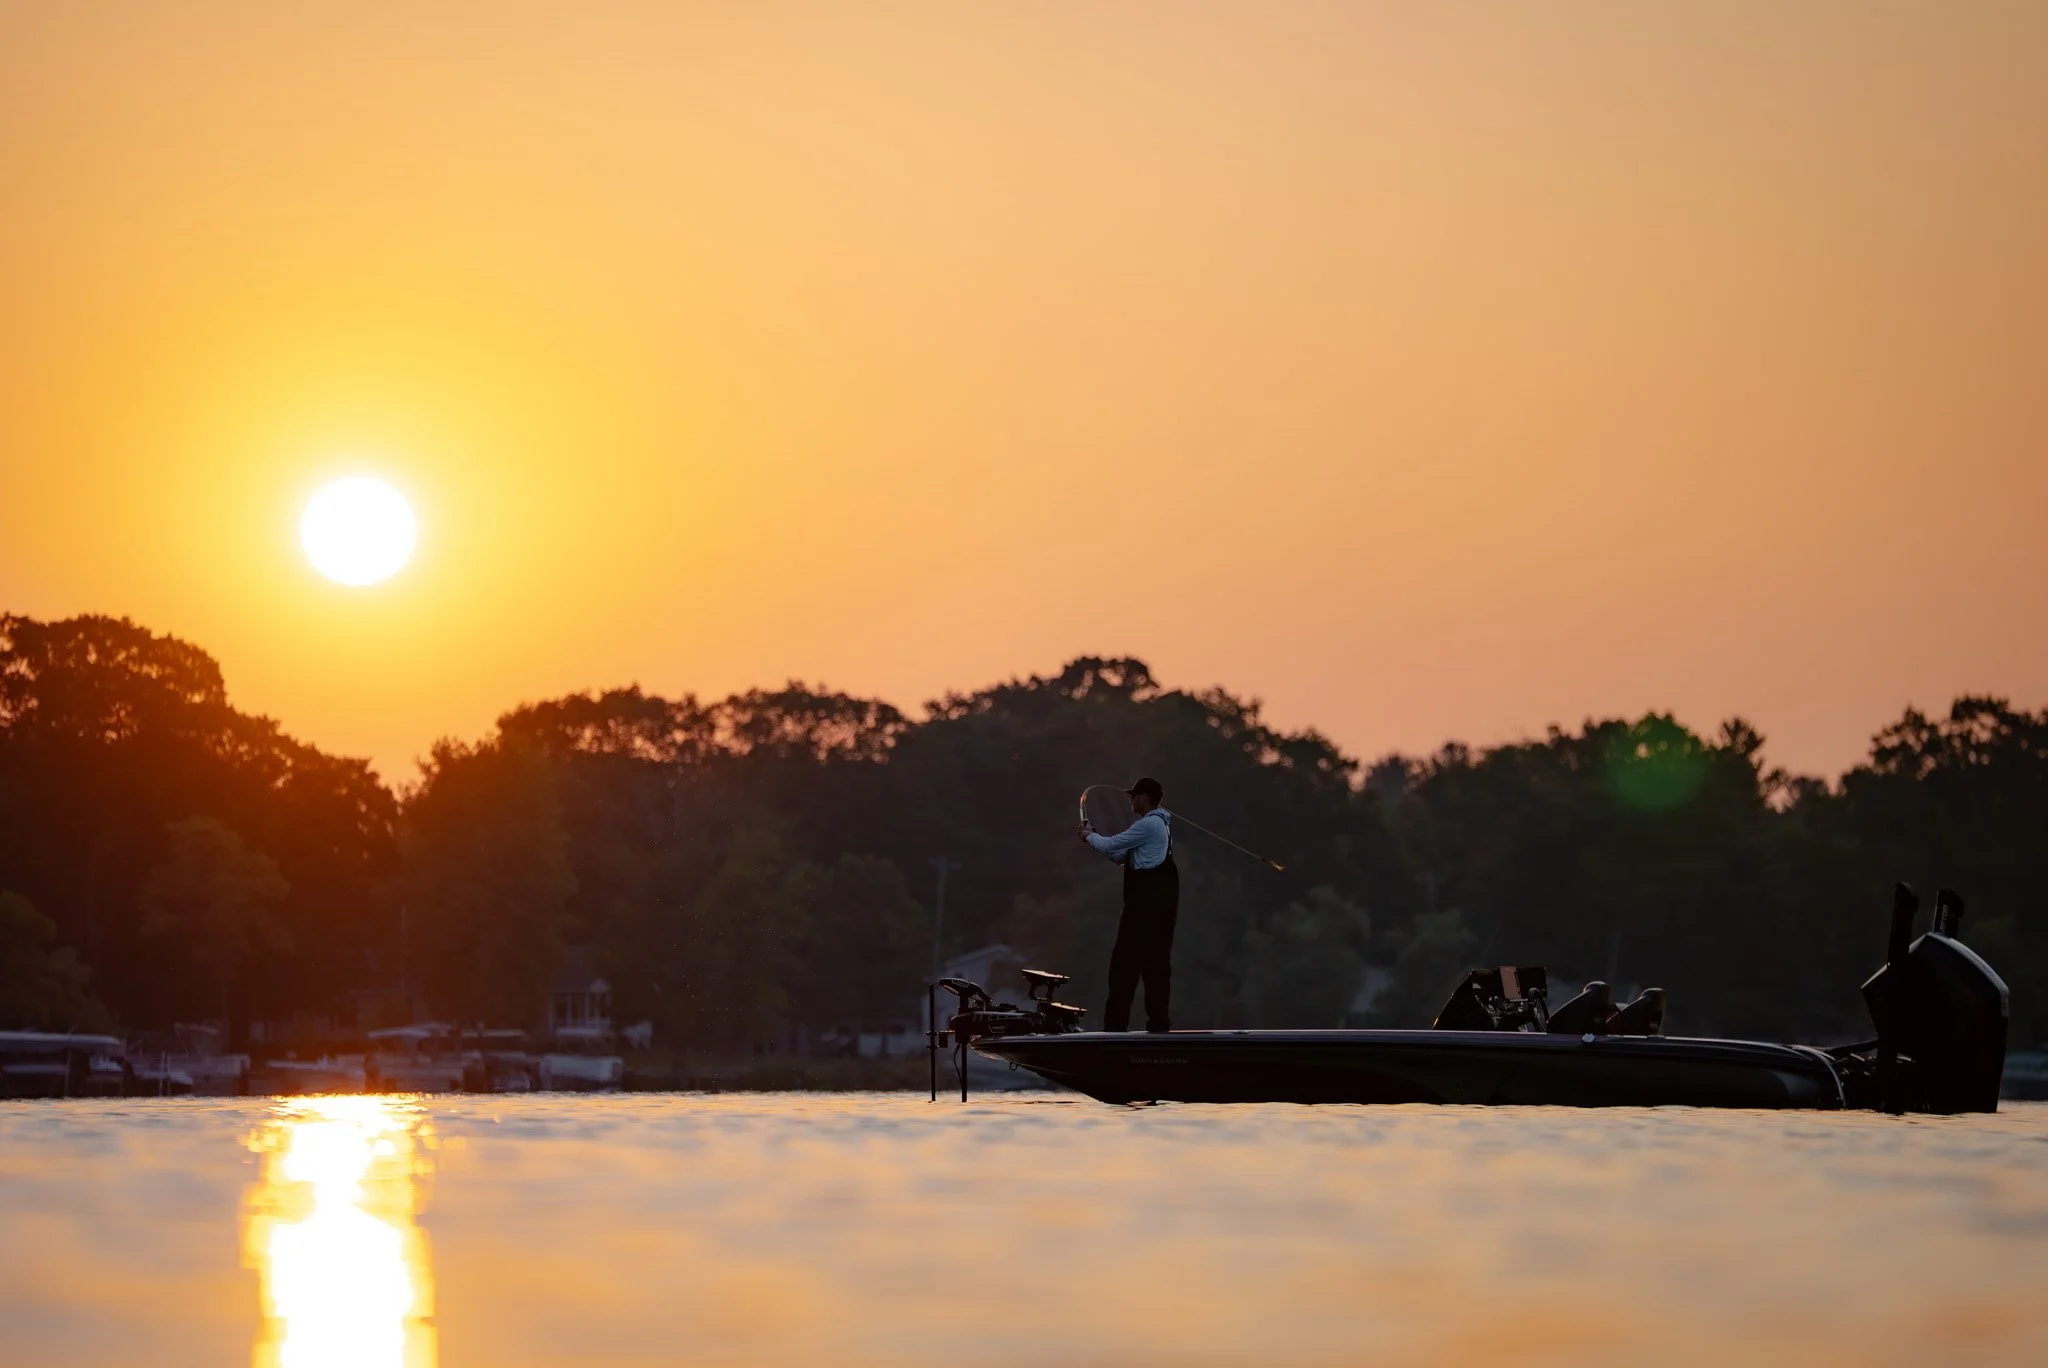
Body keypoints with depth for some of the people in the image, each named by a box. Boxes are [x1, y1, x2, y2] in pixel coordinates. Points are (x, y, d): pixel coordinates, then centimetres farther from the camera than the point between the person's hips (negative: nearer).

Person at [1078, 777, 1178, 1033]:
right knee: (1157, 962, 9)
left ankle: (1116, 1023, -9)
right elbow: (1121, 855, 23)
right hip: (1161, 899, 10)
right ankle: (1159, 1021, 9)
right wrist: (1095, 837, 14)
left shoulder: (1148, 824, -14)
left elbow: (1112, 845, -11)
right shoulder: (1158, 823, 20)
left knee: (1125, 960, -7)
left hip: (1146, 900, -10)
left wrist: (1090, 836, 9)